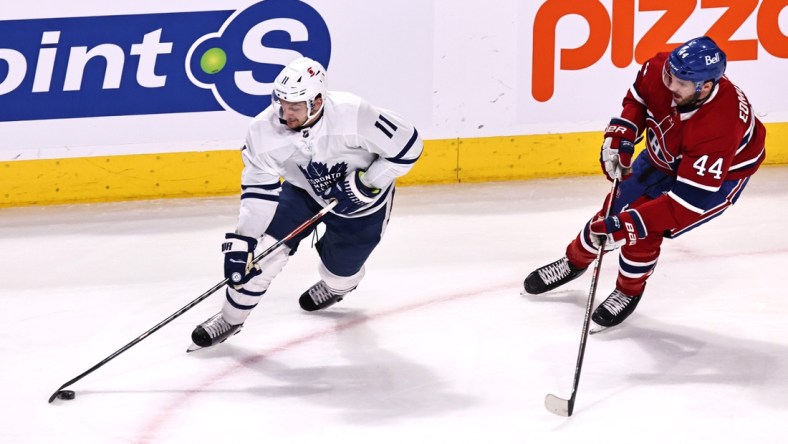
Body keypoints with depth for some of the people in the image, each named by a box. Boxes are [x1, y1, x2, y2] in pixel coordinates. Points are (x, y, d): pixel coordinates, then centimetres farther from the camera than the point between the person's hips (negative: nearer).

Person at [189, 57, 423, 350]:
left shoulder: (352, 114, -37)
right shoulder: (265, 131, -28)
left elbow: (407, 145, -26)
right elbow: (258, 190, -22)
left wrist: (365, 183, -27)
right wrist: (241, 240, -28)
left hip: (361, 199, -2)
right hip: (304, 191, 2)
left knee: (340, 267, 5)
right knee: (267, 245, -13)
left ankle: (335, 286, 45)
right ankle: (231, 317, 4)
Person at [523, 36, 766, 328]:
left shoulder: (719, 126, -44)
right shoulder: (659, 69, -29)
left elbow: (691, 198, -41)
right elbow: (637, 99, -2)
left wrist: (631, 224, -43)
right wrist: (621, 137, -17)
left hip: (720, 175, -5)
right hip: (663, 157, 5)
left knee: (643, 230, -15)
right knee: (615, 209, 9)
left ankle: (629, 292, 14)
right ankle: (575, 261, 38)